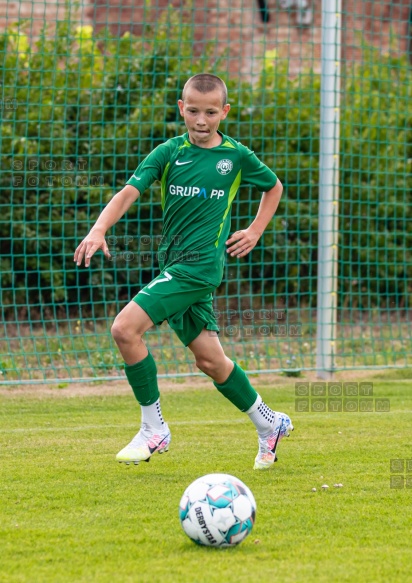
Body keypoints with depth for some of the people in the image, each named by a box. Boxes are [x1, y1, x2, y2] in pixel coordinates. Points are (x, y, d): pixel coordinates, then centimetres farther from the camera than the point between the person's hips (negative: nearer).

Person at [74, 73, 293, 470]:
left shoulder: (236, 156, 1)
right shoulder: (169, 152, 4)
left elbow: (274, 186, 21)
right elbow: (129, 192, -9)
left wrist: (255, 231, 9)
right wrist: (99, 229, -26)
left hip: (200, 263, -5)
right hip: (174, 265, 5)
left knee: (125, 329, -18)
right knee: (209, 359, 10)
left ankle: (153, 429, -7)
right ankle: (268, 423, 29)